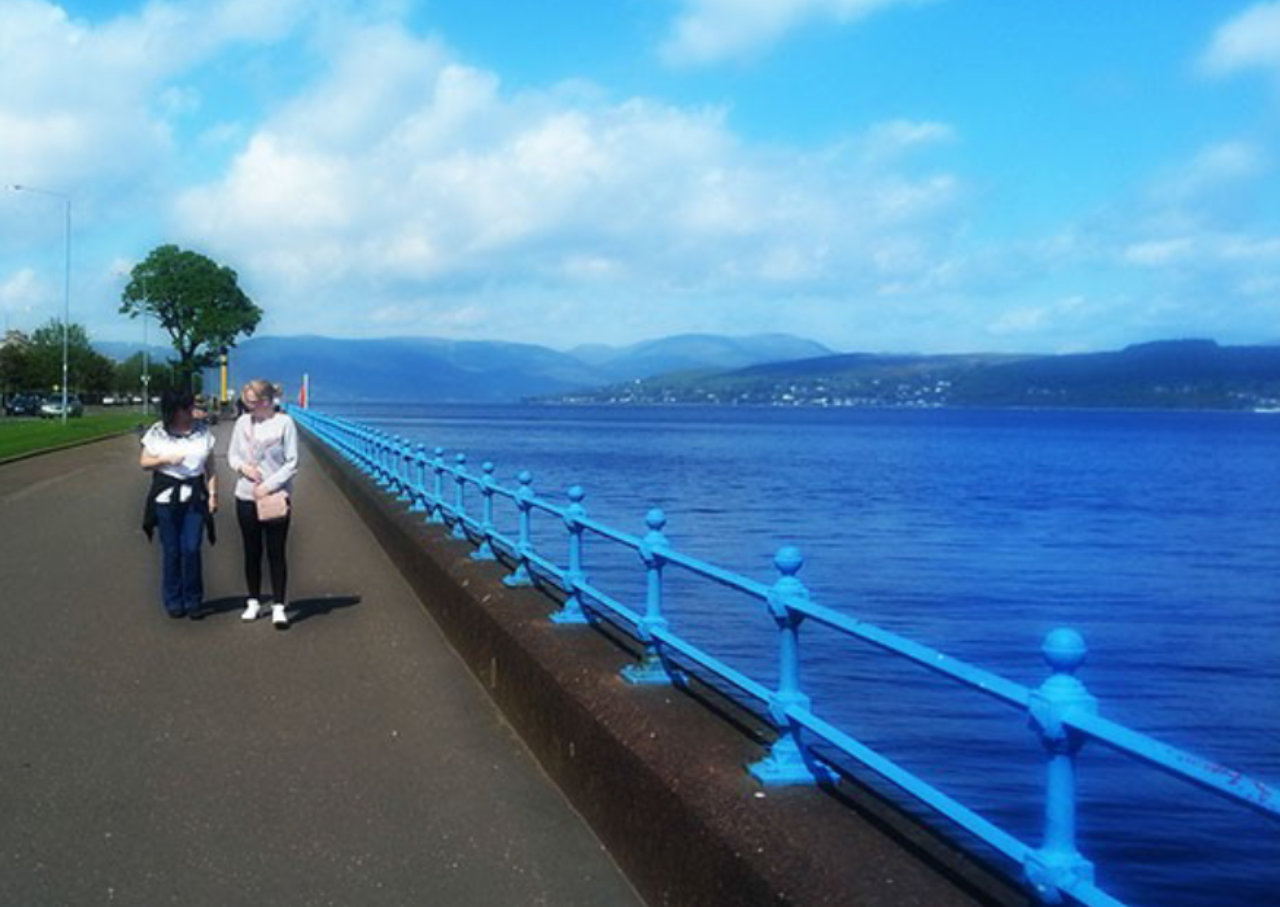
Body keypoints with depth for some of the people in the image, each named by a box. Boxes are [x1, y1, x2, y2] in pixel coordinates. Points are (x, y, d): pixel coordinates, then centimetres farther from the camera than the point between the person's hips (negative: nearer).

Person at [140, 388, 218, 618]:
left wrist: (213, 494, 3)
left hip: (195, 496, 1)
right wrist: (165, 459, -12)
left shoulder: (203, 431, 4)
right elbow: (143, 462, 4)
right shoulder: (157, 433, 0)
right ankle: (173, 601, 15)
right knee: (171, 550, 2)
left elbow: (210, 467, 8)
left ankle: (193, 600, 9)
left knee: (191, 549, -5)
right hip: (166, 496, -1)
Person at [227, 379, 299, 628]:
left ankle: (278, 607, 7)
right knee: (252, 552, 12)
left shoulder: (284, 423, -9)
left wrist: (269, 485, -16)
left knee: (276, 553, 0)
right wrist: (242, 466, -10)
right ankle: (254, 602, 24)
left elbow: (292, 463, -9)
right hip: (246, 497, 4)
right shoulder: (242, 422, 3)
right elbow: (231, 455, 12)